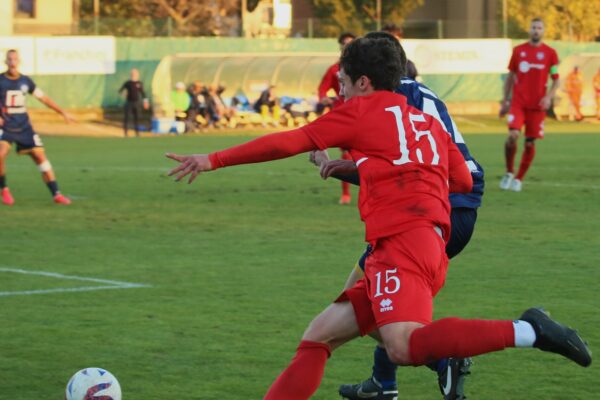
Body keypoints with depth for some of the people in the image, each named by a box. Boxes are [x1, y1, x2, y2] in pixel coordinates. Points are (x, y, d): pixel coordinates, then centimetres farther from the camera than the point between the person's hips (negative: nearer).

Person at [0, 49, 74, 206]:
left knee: (40, 156, -4)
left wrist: (63, 113, 12)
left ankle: (56, 194, 1)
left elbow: (43, 98, 13)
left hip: (24, 127, 3)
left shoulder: (25, 81, 4)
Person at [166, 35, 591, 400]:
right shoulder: (428, 122, 25)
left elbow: (289, 143, 7)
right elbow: (464, 181, 29)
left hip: (401, 239, -9)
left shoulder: (361, 111, 6)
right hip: (432, 246, 9)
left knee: (404, 346, -31)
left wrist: (214, 160, 14)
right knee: (318, 337, 11)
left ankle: (526, 331, -34)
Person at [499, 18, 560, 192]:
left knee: (530, 143, 1)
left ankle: (519, 179, 16)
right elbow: (510, 77, 14)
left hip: (537, 105, 0)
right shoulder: (518, 50, 7)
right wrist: (505, 101, 10)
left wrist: (549, 96, -11)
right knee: (512, 135, -18)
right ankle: (509, 173, 3)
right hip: (518, 102, 0)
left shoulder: (550, 53, 2)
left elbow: (556, 80, 6)